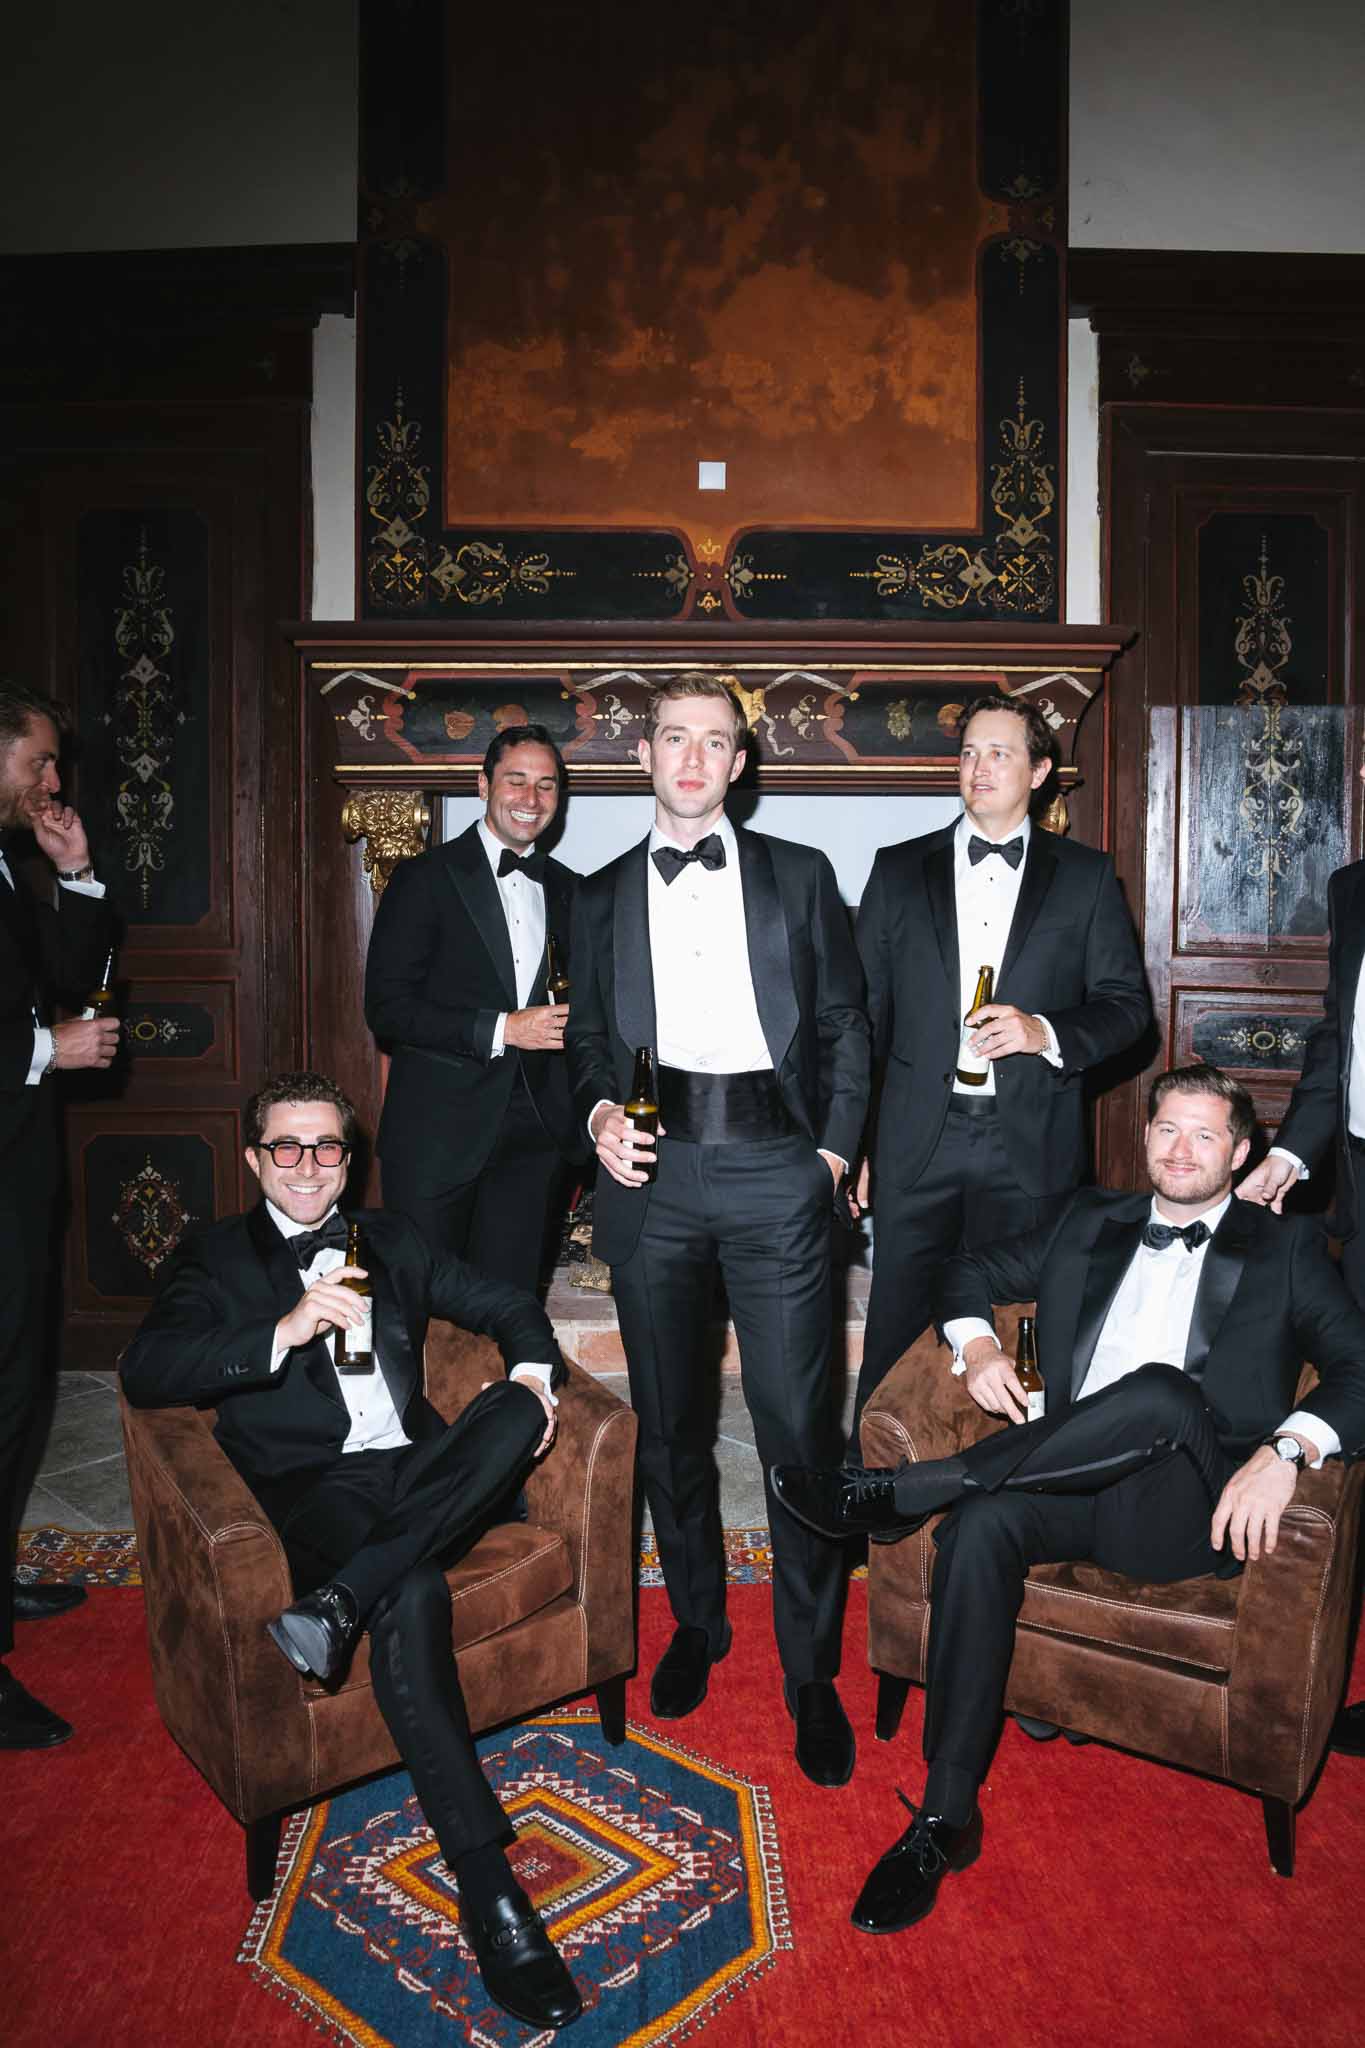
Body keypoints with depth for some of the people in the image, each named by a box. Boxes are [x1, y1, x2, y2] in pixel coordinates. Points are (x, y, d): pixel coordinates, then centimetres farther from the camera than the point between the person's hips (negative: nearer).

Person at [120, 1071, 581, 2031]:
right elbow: (144, 1372, -6)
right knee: (413, 1599, -34)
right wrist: (284, 1330, -21)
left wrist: (533, 1370, -1)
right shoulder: (217, 1259, 11)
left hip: (420, 1470, 4)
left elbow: (506, 1302, 23)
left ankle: (338, 1601, -30)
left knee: (519, 1411, -28)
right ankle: (488, 1890, -29)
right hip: (315, 1486, -4)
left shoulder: (389, 1238, 22)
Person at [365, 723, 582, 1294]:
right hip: (438, 1128, -4)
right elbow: (385, 1007, -10)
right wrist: (501, 1030, -16)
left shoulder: (567, 889, 13)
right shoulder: (425, 878, -3)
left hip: (534, 1132, 4)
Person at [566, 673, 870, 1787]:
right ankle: (697, 1623, 33)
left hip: (773, 1165, -2)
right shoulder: (603, 895, 15)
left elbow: (846, 1024, 9)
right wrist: (600, 1113, -3)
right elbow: (589, 1034, 16)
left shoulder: (799, 877, 10)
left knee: (798, 1424, -2)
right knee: (668, 1422, 12)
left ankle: (811, 1668, 15)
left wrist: (836, 1149, 1)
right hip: (652, 1170, 2)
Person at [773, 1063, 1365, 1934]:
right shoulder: (1093, 1221, 22)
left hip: (1189, 1509, -3)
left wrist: (1287, 1448, -20)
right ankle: (947, 1815, -20)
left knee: (1162, 1391, -36)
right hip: (1072, 1487, 3)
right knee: (981, 1523, -30)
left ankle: (894, 1494, -29)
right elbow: (974, 1271, 25)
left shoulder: (1287, 1248, 13)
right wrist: (977, 1344, 3)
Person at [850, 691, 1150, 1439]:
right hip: (919, 1143, 1)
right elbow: (865, 1011, 7)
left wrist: (1046, 1032, -14)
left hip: (1031, 1149, 0)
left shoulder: (1086, 876, 6)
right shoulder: (899, 869, 8)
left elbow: (1127, 1003, 7)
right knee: (895, 1335, 5)